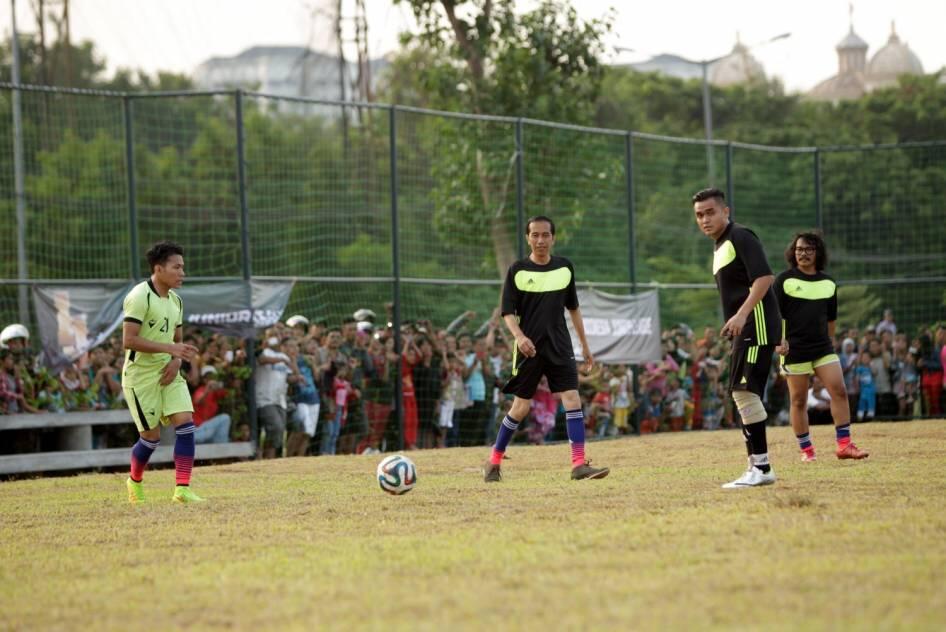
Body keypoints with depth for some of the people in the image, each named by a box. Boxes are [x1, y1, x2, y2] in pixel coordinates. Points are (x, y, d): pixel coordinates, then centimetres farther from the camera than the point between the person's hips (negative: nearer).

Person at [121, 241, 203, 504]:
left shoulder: (175, 301, 10)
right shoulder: (140, 297, -16)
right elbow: (129, 340, -22)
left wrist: (176, 361, -2)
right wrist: (169, 348, -25)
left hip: (167, 373, 7)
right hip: (141, 374, -7)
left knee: (185, 423, -9)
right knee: (152, 435, -2)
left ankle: (182, 489, -9)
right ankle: (134, 481, 25)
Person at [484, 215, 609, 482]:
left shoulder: (565, 267, 7)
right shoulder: (518, 270, -3)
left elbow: (573, 308, 16)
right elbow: (508, 312, -5)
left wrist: (585, 345, 17)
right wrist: (519, 336, -24)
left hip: (560, 348, 3)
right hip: (529, 348, -2)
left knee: (572, 398, -11)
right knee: (521, 406, 2)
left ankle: (579, 464, -13)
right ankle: (494, 461, 17)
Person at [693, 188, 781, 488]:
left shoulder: (740, 237, -10)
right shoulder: (720, 246, 20)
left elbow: (764, 277, -21)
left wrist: (742, 314, -29)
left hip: (756, 325, -11)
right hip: (744, 331, 11)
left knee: (745, 391, -16)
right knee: (741, 394, 11)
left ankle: (761, 468, -17)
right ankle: (759, 468, 16)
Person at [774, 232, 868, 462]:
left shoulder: (828, 283, 11)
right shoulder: (785, 280, -2)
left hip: (823, 348, 4)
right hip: (794, 349, -4)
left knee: (839, 391, -9)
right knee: (798, 400, 1)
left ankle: (844, 445, -5)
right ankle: (806, 450, 10)